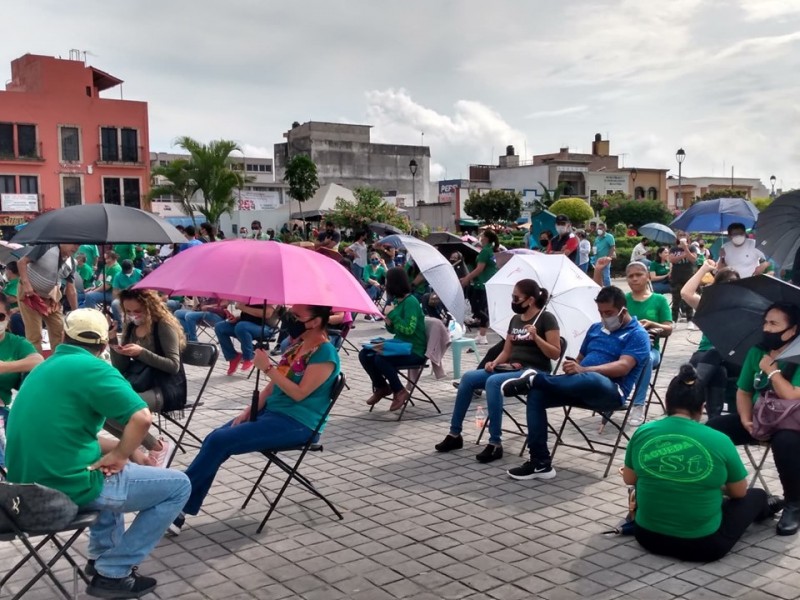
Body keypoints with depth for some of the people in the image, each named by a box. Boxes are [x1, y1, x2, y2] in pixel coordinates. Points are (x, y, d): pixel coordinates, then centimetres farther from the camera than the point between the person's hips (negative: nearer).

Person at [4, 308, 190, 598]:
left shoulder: (42, 368, 14)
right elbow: (142, 418, -24)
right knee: (178, 486, 3)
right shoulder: (92, 368, -12)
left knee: (113, 472, 36)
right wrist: (119, 455, -7)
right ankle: (112, 572, 4)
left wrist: (116, 450, 10)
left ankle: (102, 554, 32)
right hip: (69, 486, -9)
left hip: (30, 483, 9)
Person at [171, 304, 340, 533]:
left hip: (297, 423, -9)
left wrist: (268, 368, -21)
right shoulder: (296, 343, 12)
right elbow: (274, 385, 14)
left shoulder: (325, 354, -14)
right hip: (271, 410, 9)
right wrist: (249, 410, 3)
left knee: (219, 441, -20)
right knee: (213, 439, -10)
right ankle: (180, 511, -8)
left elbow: (299, 393, -20)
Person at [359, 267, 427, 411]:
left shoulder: (411, 302, -18)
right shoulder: (396, 300, 8)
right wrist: (389, 323, -6)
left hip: (414, 351, -9)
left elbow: (408, 329, -28)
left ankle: (399, 392, -8)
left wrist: (392, 314, -21)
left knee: (380, 358, -30)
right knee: (364, 354, -2)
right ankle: (381, 387, 16)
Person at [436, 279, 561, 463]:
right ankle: (454, 434, -4)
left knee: (493, 382, -34)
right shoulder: (515, 319, 14)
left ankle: (495, 444, -29)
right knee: (468, 378, -11)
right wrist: (494, 363, -2)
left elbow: (555, 354, -11)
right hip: (511, 368, 7)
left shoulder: (546, 319, -6)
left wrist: (536, 337, -24)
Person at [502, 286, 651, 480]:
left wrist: (583, 369, -28)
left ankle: (534, 379, -23)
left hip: (611, 392, -7)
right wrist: (572, 367, -1)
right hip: (581, 387, 7)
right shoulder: (595, 328, 21)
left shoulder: (637, 334, -1)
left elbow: (622, 367, -16)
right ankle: (540, 462, -18)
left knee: (591, 379, -42)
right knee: (537, 394, -17)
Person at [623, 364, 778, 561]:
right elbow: (739, 492, 2)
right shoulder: (719, 441, -14)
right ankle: (763, 511, 55)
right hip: (702, 544, -2)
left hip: (648, 537, 2)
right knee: (757, 495, 23)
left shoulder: (642, 433, -8)